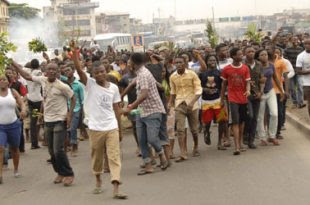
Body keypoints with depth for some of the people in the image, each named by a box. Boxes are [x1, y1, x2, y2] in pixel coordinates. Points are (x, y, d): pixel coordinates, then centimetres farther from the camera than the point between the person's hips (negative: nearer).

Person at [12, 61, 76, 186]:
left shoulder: (62, 86, -15)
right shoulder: (43, 80, 0)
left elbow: (73, 99, -6)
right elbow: (27, 76, 11)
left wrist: (69, 115, -14)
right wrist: (14, 64, 10)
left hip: (60, 121, -6)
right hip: (47, 121, 6)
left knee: (58, 150, -12)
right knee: (52, 151, 11)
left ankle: (68, 174, 3)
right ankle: (60, 173, 27)